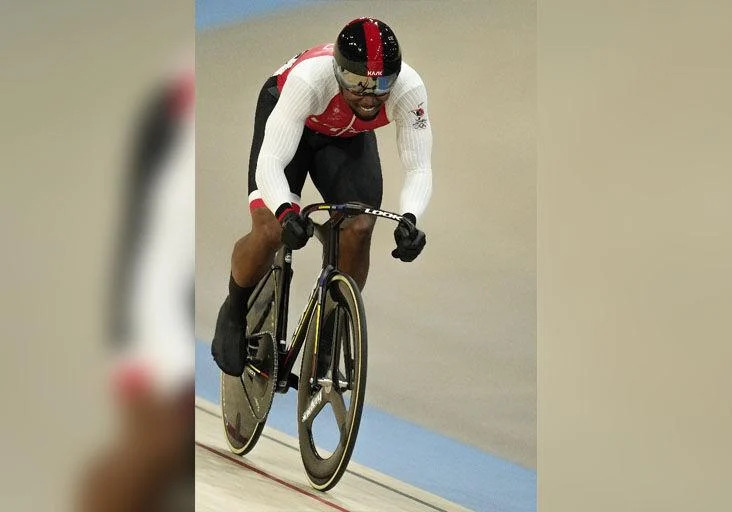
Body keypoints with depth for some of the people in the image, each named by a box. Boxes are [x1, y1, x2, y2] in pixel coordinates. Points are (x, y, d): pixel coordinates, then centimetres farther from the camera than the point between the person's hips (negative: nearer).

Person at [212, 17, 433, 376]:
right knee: (270, 231, -18)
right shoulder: (309, 78, -43)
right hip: (289, 119, -3)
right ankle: (234, 313, 12)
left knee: (359, 228, -17)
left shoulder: (409, 89, -36)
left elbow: (419, 168, -32)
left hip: (348, 136, 3)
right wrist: (285, 211, -63)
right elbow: (270, 161, -44)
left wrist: (408, 219, -52)